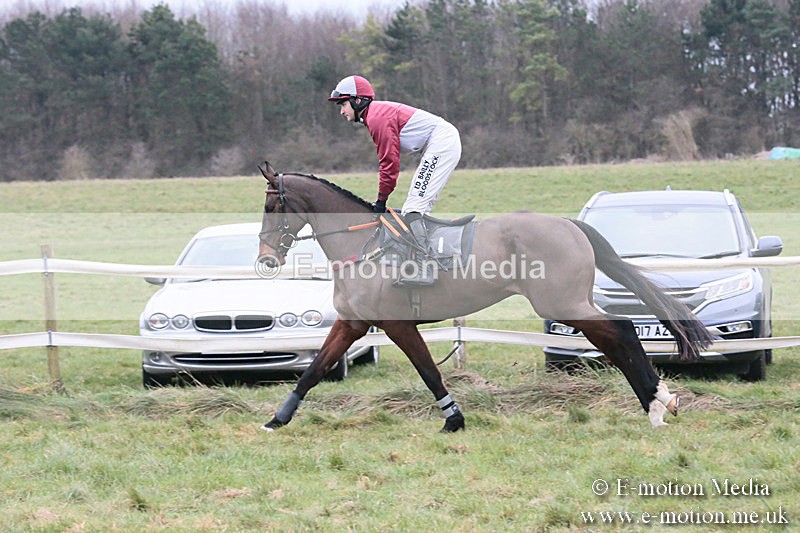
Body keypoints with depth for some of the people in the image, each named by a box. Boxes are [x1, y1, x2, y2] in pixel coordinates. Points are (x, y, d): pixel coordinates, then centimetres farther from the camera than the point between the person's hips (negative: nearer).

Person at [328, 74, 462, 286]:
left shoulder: (377, 117, -13)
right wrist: (381, 199, 16)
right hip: (441, 143, 11)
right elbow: (387, 160, 21)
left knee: (414, 207, -17)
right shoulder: (377, 113, 19)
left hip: (441, 143, -11)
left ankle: (422, 270, -24)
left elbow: (389, 161, -14)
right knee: (414, 208, 13)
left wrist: (381, 200, -8)